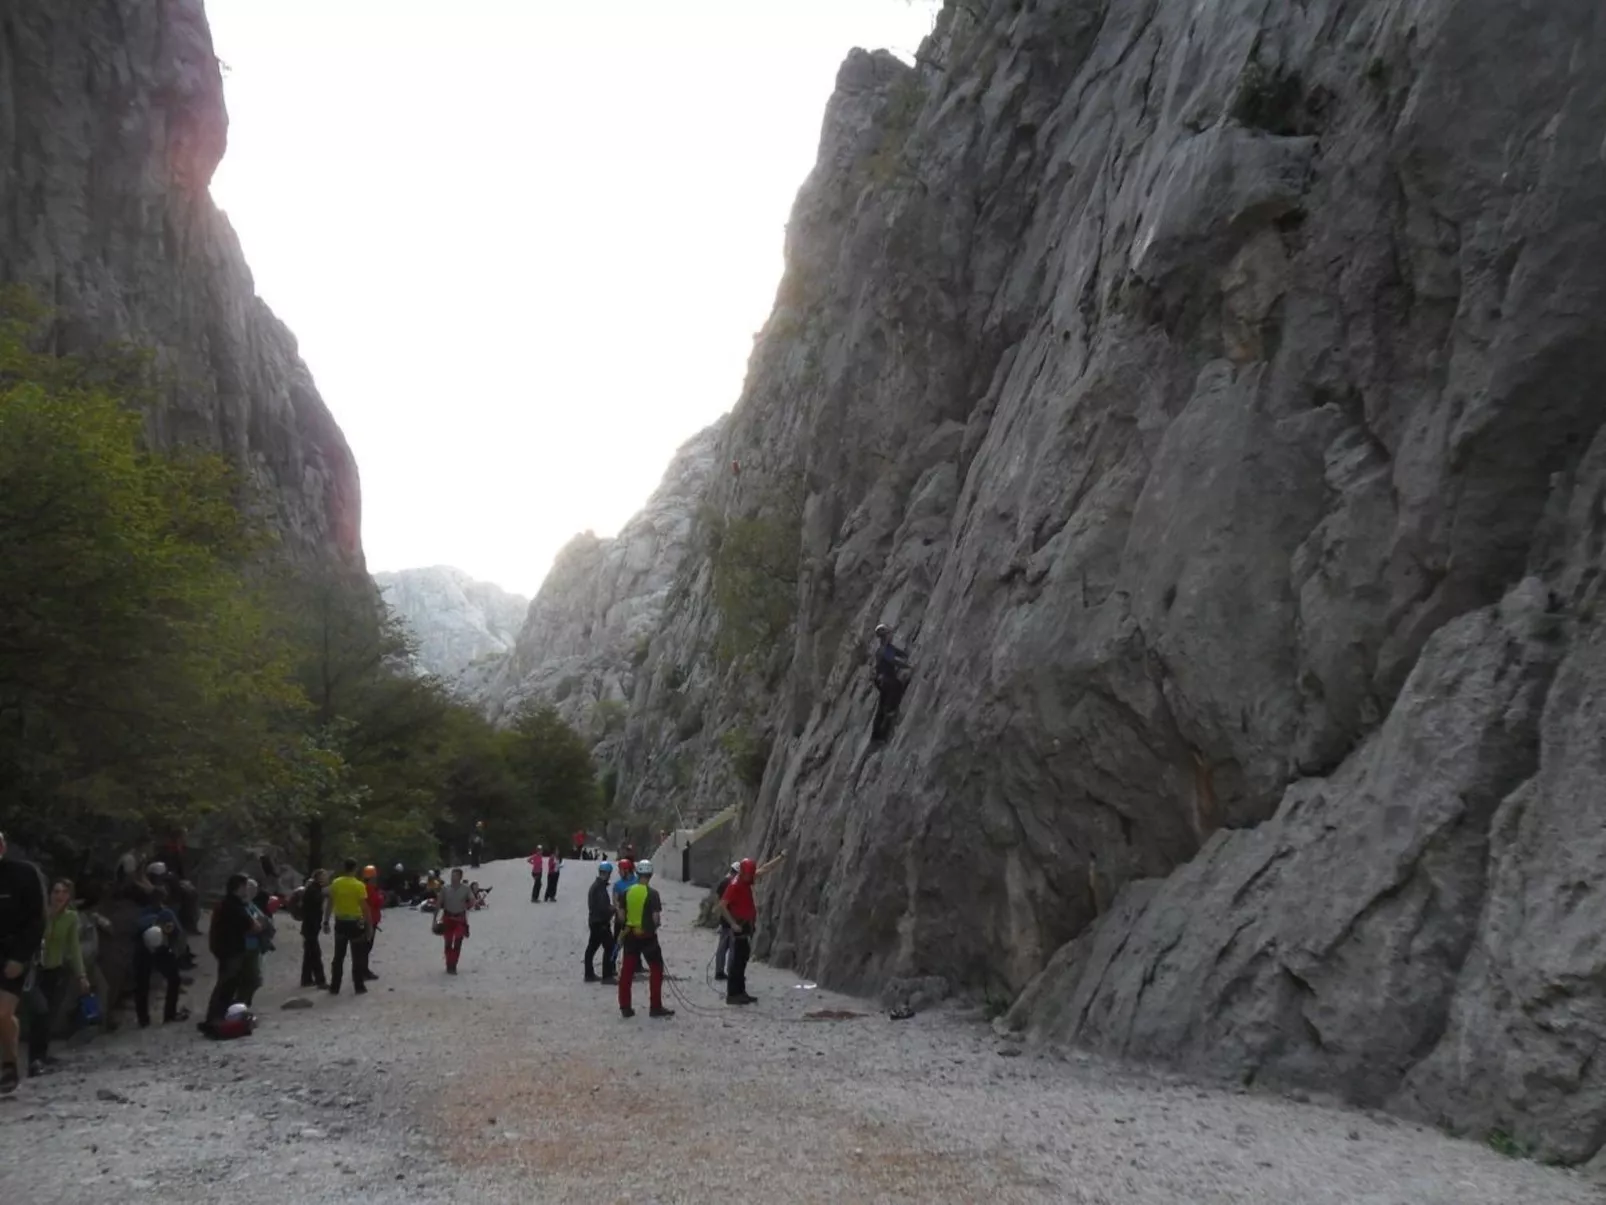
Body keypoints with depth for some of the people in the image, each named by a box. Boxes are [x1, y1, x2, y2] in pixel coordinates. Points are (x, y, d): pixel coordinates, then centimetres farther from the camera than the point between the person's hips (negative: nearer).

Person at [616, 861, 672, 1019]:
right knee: (656, 969, 6)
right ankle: (655, 1007, 5)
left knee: (627, 970, 9)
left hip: (630, 935, 4)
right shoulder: (652, 893, -12)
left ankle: (625, 1007, 12)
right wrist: (654, 927, 6)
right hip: (647, 935, -4)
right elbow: (655, 917, -14)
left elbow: (621, 914, 5)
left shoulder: (628, 892, 1)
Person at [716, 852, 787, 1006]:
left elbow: (765, 869, 17)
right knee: (737, 961, -7)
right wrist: (733, 924, -22)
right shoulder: (735, 885, -18)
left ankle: (740, 992, 19)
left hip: (747, 926, 9)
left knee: (743, 960, 13)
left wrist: (781, 856, 17)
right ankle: (732, 994, -5)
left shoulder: (747, 881, 7)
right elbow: (722, 906, -23)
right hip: (739, 927, -9)